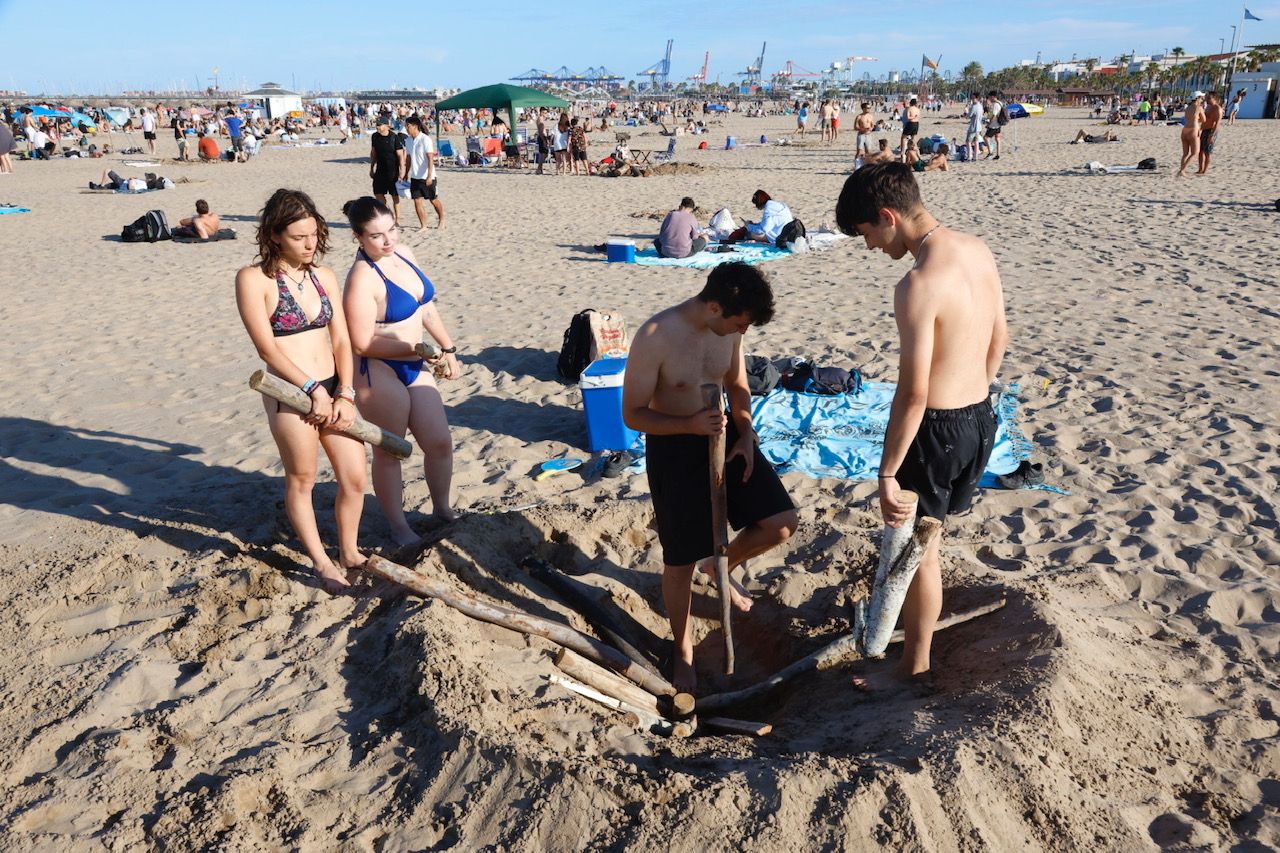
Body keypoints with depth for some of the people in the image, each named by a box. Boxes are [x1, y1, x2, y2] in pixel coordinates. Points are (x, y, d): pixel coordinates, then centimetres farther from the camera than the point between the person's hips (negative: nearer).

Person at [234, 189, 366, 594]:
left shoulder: (324, 277, 8)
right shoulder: (254, 279, -9)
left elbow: (341, 341, 5)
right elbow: (267, 348, -15)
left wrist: (345, 393, -6)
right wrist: (314, 389, -19)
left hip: (333, 389, 5)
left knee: (354, 478, 8)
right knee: (302, 480, 11)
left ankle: (349, 552, 30)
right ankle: (321, 561, 28)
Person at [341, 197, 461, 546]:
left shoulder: (404, 254, 2)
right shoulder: (363, 278, -22)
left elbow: (427, 307, 14)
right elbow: (363, 344, -23)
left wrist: (448, 348, 13)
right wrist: (417, 349, -24)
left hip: (415, 367, 8)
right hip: (380, 374, -8)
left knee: (440, 443, 14)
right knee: (389, 452, 9)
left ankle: (442, 507, 38)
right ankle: (399, 527, 26)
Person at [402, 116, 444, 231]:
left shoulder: (425, 139, -15)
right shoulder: (408, 141, 6)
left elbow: (430, 158, -19)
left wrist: (429, 175, -26)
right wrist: (406, 173, 19)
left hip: (427, 177, -6)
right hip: (414, 177, 6)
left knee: (433, 200, 9)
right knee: (417, 201, 0)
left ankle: (441, 220, 31)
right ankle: (423, 225, 7)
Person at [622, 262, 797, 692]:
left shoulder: (729, 328, -7)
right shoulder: (655, 337, -26)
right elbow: (632, 414, -19)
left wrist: (746, 435, -6)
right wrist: (690, 424, -34)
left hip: (722, 436, 5)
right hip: (673, 448, -5)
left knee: (782, 523, 0)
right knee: (680, 561, 5)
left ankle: (724, 565, 31)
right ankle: (683, 650, 29)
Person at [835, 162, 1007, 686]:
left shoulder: (918, 285, -25)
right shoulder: (978, 251, 1)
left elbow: (913, 393, -24)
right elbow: (998, 341, 12)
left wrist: (887, 474, -18)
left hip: (937, 428, -9)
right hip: (980, 418, 9)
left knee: (917, 550, 10)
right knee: (923, 536, 28)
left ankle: (914, 668, 27)